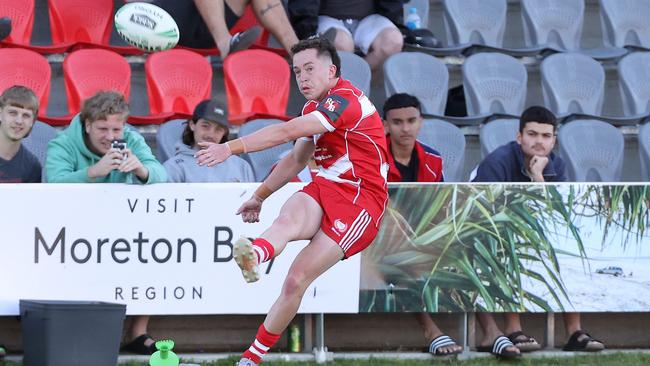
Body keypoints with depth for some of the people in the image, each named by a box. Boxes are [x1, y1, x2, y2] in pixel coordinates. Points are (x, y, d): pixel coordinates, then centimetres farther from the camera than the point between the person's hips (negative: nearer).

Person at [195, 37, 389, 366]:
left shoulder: (345, 100, -13)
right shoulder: (314, 108, 20)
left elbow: (286, 132, -23)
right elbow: (296, 159, 33)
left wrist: (231, 148, -26)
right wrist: (260, 196, 30)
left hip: (361, 199, -6)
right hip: (323, 190, 6)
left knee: (296, 280, -16)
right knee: (288, 219, -33)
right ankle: (254, 255, -68)